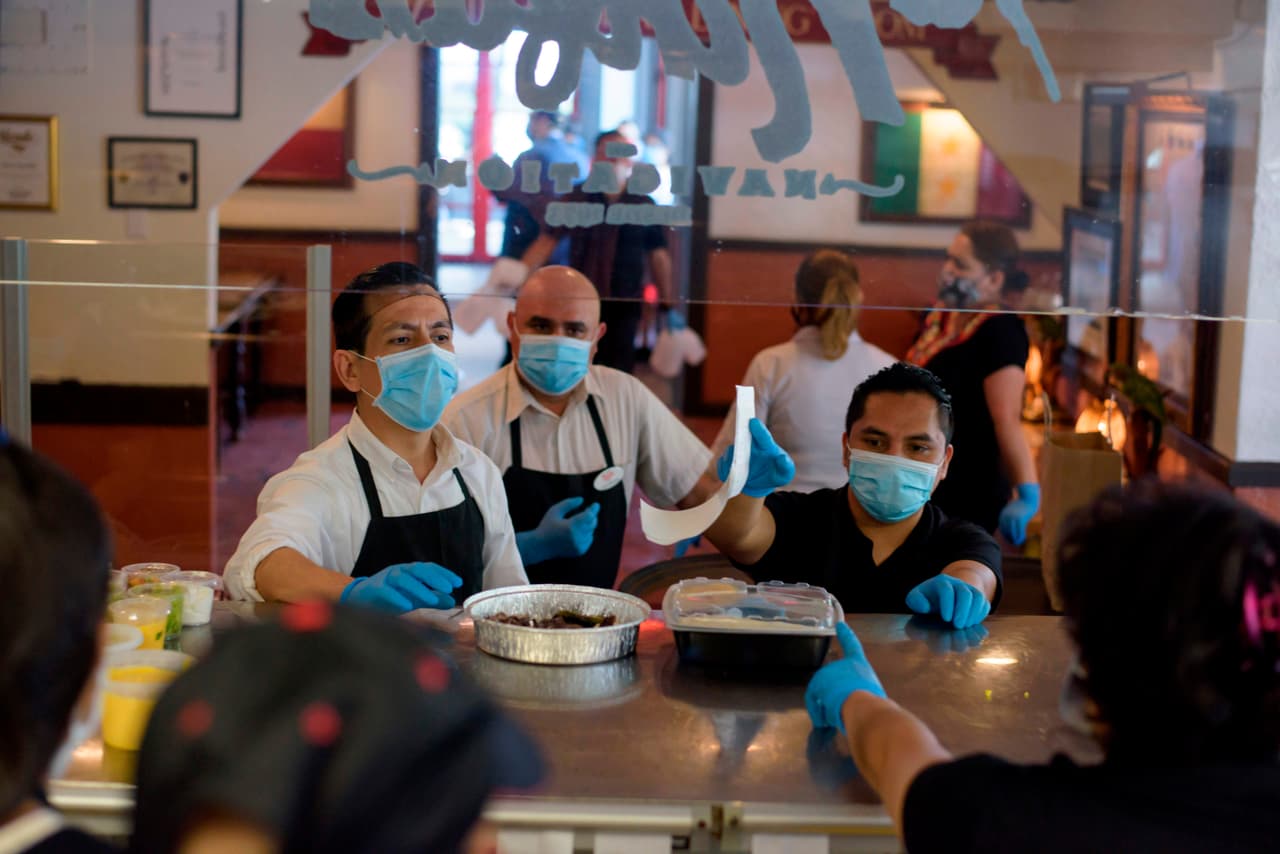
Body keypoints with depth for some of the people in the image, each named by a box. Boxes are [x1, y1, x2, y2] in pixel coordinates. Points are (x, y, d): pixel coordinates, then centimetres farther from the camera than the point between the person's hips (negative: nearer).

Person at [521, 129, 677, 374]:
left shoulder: (644, 206, 1)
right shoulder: (575, 200, 0)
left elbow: (658, 257, 6)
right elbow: (545, 243, -3)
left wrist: (668, 307, 6)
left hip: (625, 307, 0)